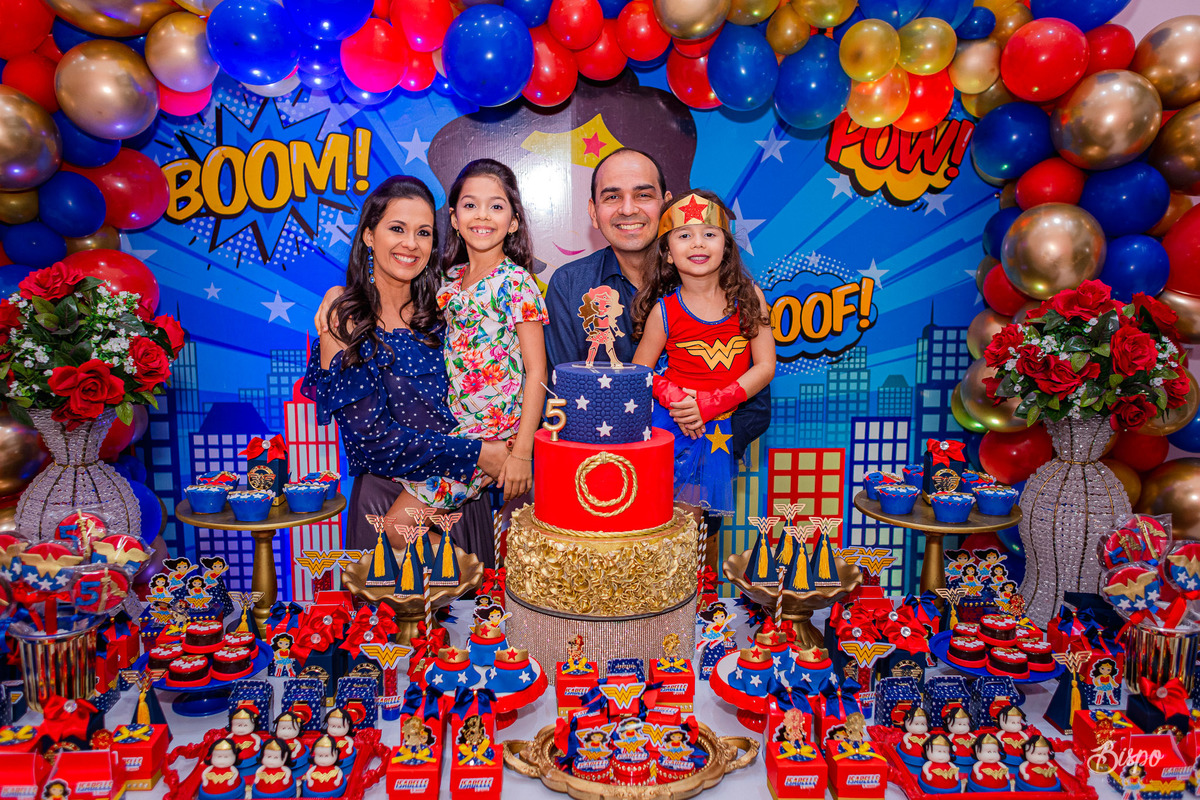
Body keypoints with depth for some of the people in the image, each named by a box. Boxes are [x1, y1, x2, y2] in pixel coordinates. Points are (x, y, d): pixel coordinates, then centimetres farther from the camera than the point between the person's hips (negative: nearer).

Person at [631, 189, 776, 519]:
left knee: (694, 518, 7)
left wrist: (710, 404, -13)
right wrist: (674, 398, -17)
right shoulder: (664, 310, -4)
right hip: (669, 424, -1)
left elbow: (765, 367, -3)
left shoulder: (749, 297, -1)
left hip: (718, 430, 1)